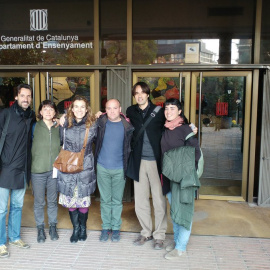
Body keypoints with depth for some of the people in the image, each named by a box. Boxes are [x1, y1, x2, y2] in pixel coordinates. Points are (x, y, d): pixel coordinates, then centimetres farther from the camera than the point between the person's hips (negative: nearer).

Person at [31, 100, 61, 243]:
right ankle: (40, 229, 25)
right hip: (37, 171, -2)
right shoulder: (35, 127, -2)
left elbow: (63, 147, 14)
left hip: (54, 170, 2)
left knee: (52, 201, 13)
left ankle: (53, 226, 29)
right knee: (39, 202, 8)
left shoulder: (59, 128, 4)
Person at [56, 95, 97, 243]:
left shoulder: (92, 125, -1)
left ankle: (83, 228, 29)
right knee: (70, 199, 6)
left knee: (84, 200, 6)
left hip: (85, 169, -1)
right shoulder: (65, 124, 2)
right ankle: (75, 228, 26)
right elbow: (59, 142, 14)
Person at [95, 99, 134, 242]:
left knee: (117, 200, 10)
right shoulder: (100, 122, -2)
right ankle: (106, 227, 24)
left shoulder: (127, 125, -3)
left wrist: (128, 167, 3)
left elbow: (130, 147, 5)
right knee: (105, 200, 11)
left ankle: (116, 228, 24)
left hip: (119, 169, 0)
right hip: (102, 168, 1)